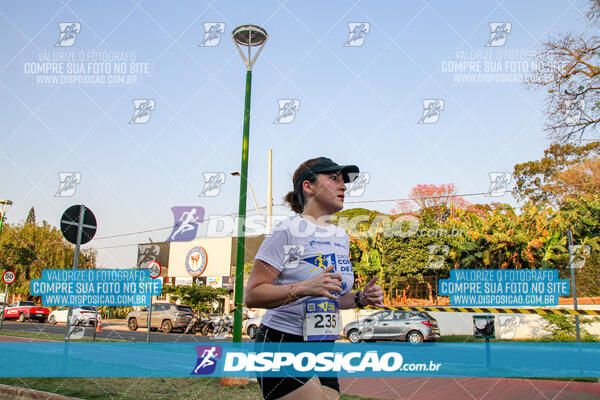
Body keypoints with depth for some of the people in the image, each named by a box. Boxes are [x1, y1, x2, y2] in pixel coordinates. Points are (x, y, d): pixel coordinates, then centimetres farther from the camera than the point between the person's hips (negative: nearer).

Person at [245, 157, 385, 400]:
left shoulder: (341, 237, 12)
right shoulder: (288, 231, -11)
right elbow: (251, 295, -16)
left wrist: (361, 298, 2)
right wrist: (303, 288, -28)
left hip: (323, 349, 7)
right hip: (282, 343, -7)